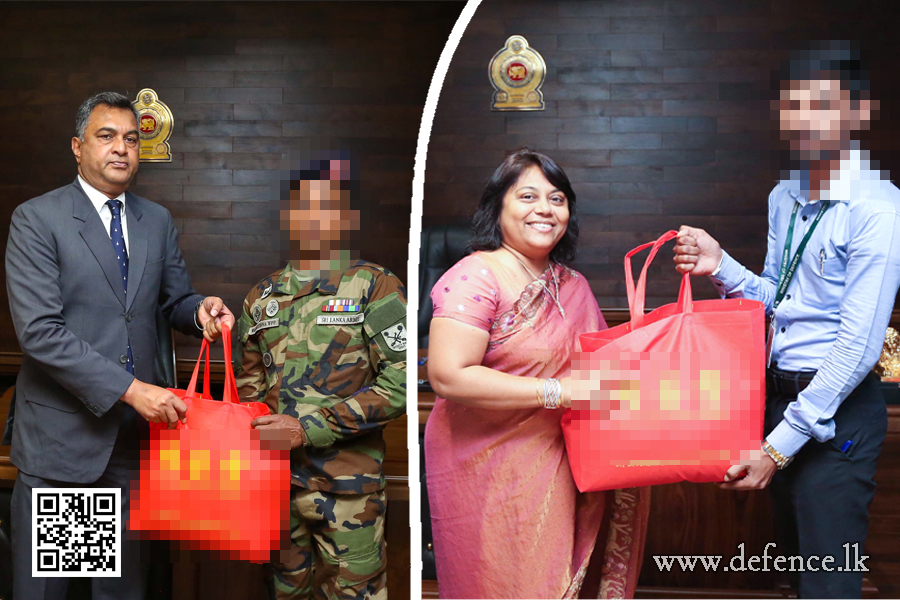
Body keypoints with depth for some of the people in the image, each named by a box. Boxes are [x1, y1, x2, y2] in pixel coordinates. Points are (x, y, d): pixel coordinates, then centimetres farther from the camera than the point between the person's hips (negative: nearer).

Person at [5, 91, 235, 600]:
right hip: (61, 436, -4)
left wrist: (199, 310, -7)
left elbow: (175, 300, 18)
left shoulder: (158, 221, 11)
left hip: (137, 429, 4)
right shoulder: (36, 220, -6)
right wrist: (129, 388, -21)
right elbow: (40, 331, -16)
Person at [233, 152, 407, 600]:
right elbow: (251, 379, 17)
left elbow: (399, 383, -12)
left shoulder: (373, 286, -5)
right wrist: (259, 429, -4)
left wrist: (308, 428, -16)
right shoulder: (263, 295, 10)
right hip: (277, 475, 4)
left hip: (348, 484, -4)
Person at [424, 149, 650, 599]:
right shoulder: (477, 277, -12)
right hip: (487, 473, -6)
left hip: (560, 473, 6)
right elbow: (448, 376, -22)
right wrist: (558, 391, -22)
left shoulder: (575, 287, 12)